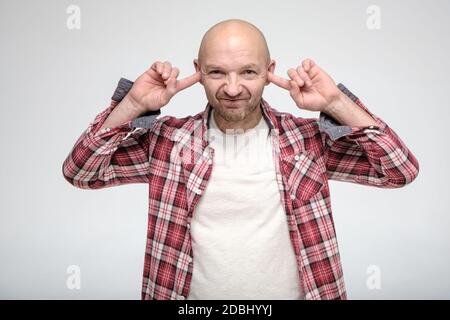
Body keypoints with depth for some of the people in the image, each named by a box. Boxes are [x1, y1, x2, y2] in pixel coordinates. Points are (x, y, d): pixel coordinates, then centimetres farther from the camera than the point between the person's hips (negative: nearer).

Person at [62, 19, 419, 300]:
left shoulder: (307, 139, -8)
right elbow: (80, 171, -7)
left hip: (291, 291, 1)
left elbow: (401, 170, -10)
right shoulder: (170, 140, -7)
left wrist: (337, 104, -19)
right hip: (193, 294, 0)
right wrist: (133, 105, -18)